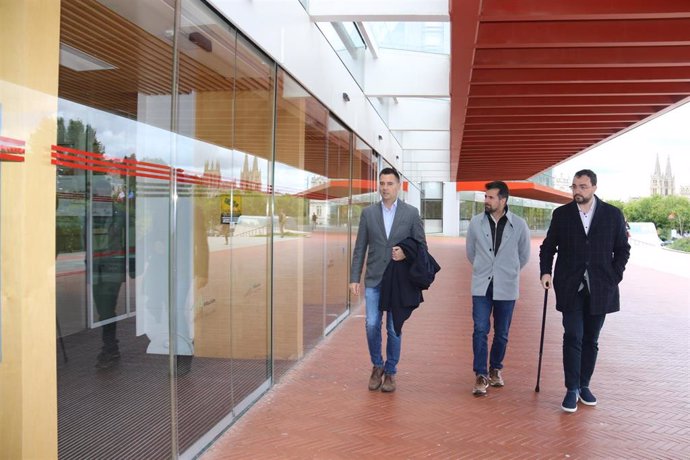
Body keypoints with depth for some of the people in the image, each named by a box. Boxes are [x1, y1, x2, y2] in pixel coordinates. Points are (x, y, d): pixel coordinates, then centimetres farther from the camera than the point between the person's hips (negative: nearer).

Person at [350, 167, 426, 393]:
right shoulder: (368, 213, 3)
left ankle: (390, 372, 21)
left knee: (394, 328, 4)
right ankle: (377, 365, 22)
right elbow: (360, 248, 3)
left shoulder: (411, 213, 0)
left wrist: (406, 253, -16)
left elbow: (421, 245, 5)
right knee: (372, 325, -2)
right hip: (374, 280, 1)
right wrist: (354, 278, -1)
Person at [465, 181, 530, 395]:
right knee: (480, 330, -6)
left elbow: (524, 255, 9)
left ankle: (495, 369, 30)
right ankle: (480, 375, 1)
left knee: (501, 333, 10)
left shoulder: (519, 224, -7)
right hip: (482, 285, 0)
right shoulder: (476, 222, -4)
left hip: (507, 287, 0)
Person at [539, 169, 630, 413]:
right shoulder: (561, 214, 2)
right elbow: (548, 246, 8)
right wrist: (545, 271, -5)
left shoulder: (613, 214, 1)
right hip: (570, 288, -1)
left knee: (590, 340, 10)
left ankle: (584, 385, 22)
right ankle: (572, 389, 2)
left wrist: (614, 277, -4)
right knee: (573, 338, -6)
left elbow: (623, 249, 6)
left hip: (600, 289, 1)